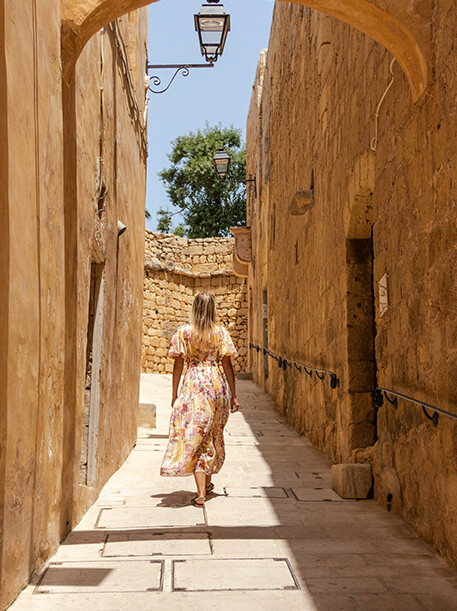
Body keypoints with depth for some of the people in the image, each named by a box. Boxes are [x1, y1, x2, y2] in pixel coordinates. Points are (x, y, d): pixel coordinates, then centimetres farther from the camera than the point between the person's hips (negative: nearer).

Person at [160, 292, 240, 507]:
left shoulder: (184, 332, -1)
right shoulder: (221, 333, 1)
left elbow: (178, 364, 0)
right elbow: (227, 365, 1)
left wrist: (174, 395, 7)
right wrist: (233, 396, 6)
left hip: (193, 386, -2)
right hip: (217, 385, 2)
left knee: (193, 436, 2)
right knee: (212, 434, 18)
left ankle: (201, 493, -4)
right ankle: (207, 483, 34)